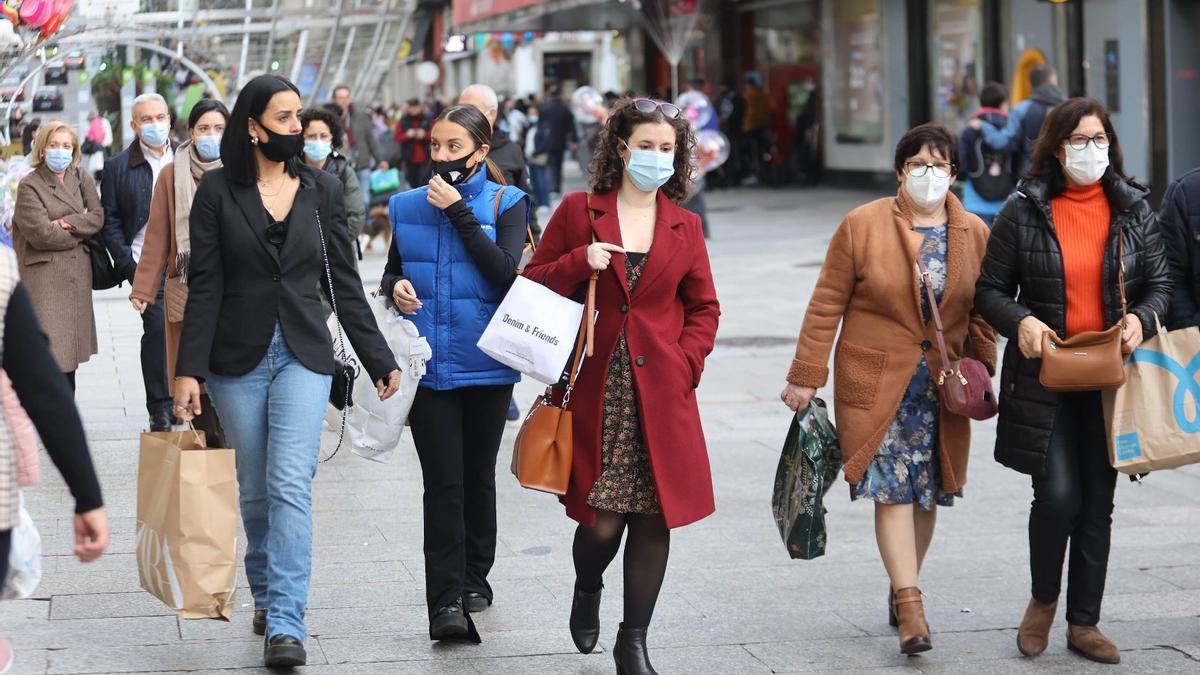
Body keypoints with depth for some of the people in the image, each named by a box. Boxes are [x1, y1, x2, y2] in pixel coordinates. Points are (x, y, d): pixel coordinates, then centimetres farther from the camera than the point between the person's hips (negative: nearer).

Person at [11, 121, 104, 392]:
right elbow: (41, 233, -14)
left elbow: (97, 217, 1)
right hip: (44, 276, -5)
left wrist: (67, 223, -14)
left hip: (77, 274, 5)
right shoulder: (29, 186, -5)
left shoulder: (82, 179, 11)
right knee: (51, 354, -10)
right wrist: (80, 231, -3)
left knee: (69, 348, 10)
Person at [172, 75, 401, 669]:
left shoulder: (322, 190, 5)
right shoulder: (218, 191, -1)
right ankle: (265, 596, 29)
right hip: (238, 358, 0)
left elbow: (342, 283, 9)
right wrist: (190, 370, -10)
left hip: (303, 355, 0)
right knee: (256, 491, 10)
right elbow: (205, 286, -3)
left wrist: (379, 360, 8)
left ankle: (285, 623, -16)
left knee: (291, 486, -13)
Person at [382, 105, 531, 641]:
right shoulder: (409, 205, 9)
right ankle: (446, 601, -11)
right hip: (427, 361, 1)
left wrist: (459, 212, -15)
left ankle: (475, 579, 29)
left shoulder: (506, 203, 0)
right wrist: (395, 286, -5)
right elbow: (392, 271, 19)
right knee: (443, 482, -7)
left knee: (478, 476, 12)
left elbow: (505, 272, -15)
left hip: (485, 362, -1)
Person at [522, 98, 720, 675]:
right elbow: (532, 285, 6)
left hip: (661, 393, 2)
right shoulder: (577, 211, 4)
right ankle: (587, 592, 31)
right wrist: (580, 263, -11)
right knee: (602, 520, -5)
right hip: (596, 390, -2)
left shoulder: (684, 225, 10)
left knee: (653, 517, -1)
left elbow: (703, 307, 15)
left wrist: (685, 362, 0)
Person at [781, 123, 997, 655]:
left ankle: (901, 589, 26)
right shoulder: (862, 225, -4)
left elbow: (981, 313, 12)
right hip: (876, 381, -3)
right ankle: (910, 607, -13)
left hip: (942, 385, 3)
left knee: (927, 491, 8)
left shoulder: (974, 233, 6)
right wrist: (805, 376, -4)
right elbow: (827, 305, -2)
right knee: (892, 487, -11)